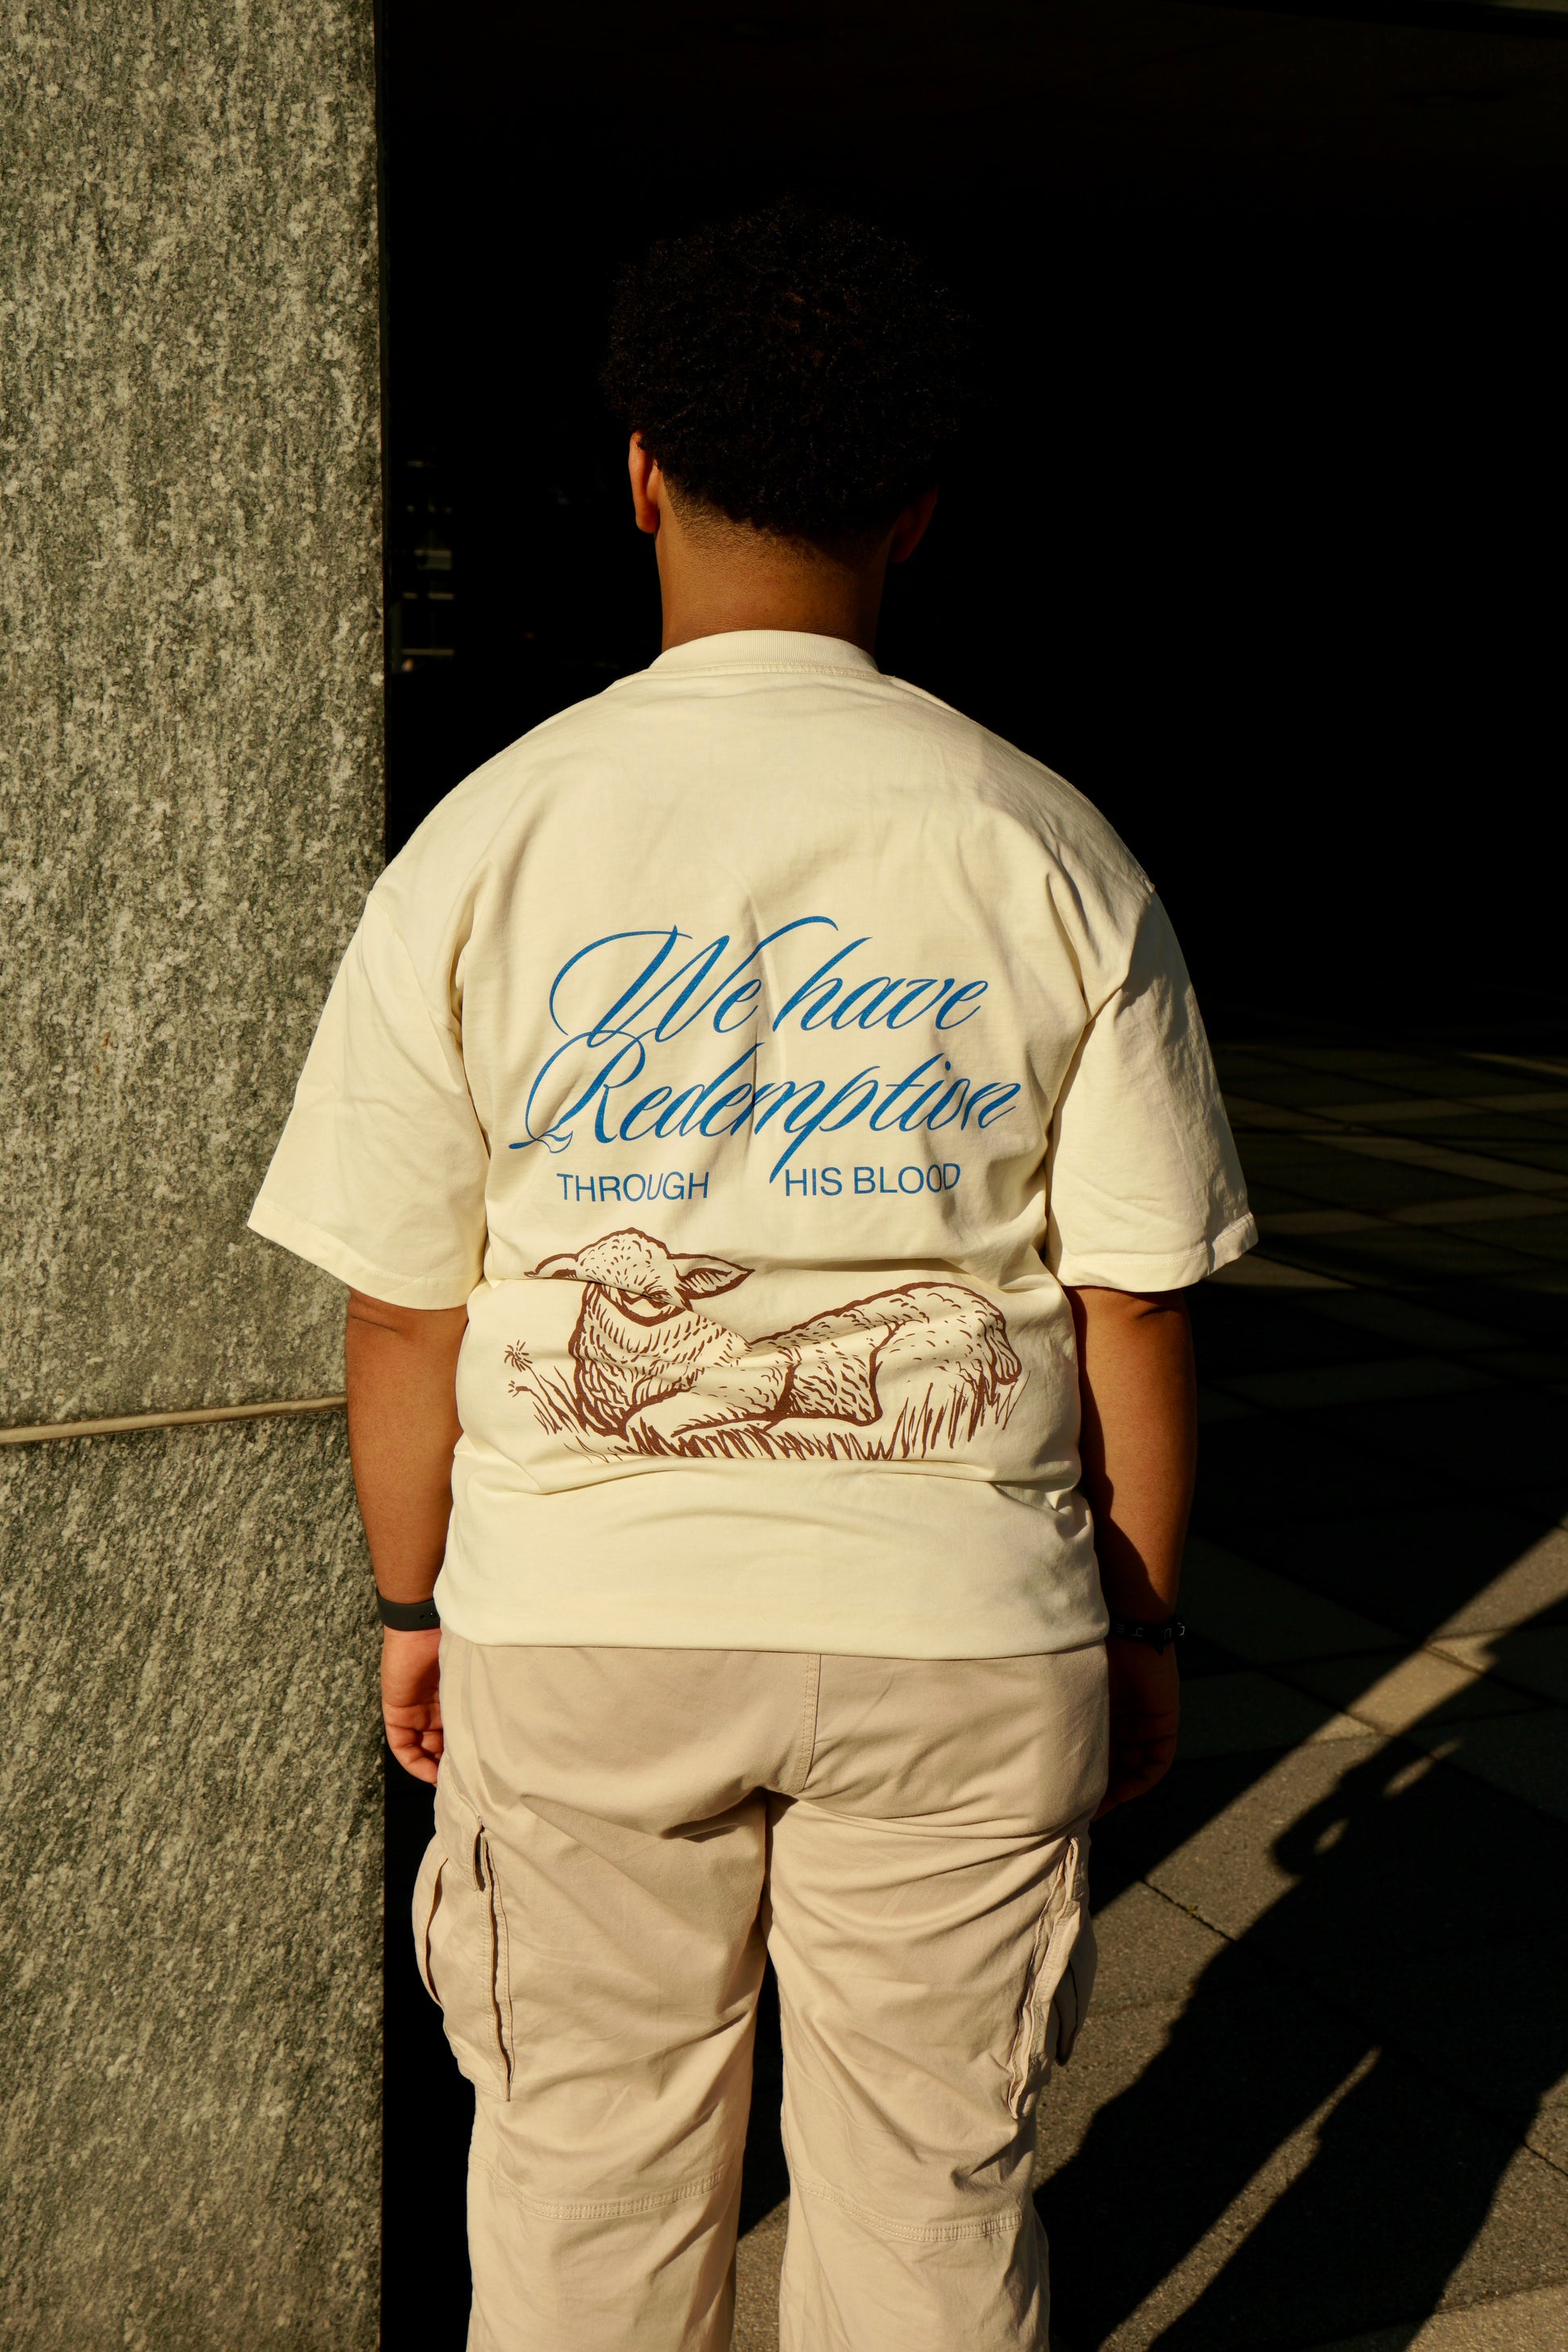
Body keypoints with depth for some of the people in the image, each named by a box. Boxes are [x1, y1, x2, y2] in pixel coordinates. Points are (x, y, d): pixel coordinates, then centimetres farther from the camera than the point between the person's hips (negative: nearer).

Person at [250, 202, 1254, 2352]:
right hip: (962, 1626, 0)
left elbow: (405, 1306, -2)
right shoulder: (1050, 851, -5)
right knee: (933, 2179, 15)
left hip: (580, 1616, 0)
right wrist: (1141, 1624, 11)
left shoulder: (485, 841, -6)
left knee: (585, 2171, 17)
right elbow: (1136, 1306, -2)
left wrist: (418, 1607, 12)